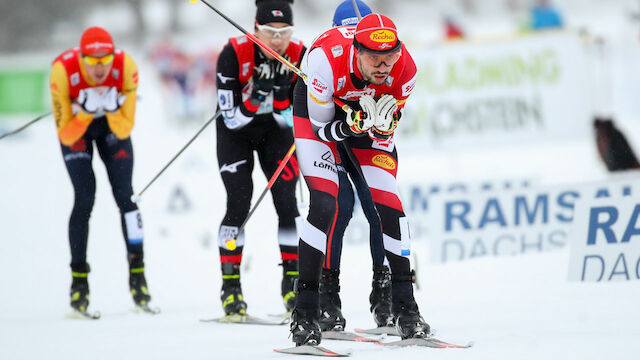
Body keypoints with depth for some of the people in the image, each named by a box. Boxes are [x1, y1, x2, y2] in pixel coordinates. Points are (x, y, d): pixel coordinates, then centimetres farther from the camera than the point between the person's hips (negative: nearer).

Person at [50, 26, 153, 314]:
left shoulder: (126, 67, -30)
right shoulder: (63, 71, -34)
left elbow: (125, 130, -22)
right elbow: (65, 136, -26)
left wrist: (113, 111, -41)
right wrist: (86, 112, -42)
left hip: (112, 124, 1)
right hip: (75, 127, -1)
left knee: (125, 195, -9)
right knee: (84, 200, -13)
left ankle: (137, 274, -3)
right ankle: (79, 279, -5)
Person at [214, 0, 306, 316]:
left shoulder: (299, 56, -19)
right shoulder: (235, 53, -27)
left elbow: (293, 120, -15)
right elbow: (232, 118, -24)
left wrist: (279, 93, -33)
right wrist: (258, 93, -39)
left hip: (276, 131, 2)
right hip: (236, 132, -2)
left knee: (286, 203, -9)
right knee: (239, 204, -12)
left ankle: (292, 280, 1)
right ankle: (230, 286, -3)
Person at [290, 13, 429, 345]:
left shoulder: (405, 71, -29)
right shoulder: (326, 58, -39)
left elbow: (385, 133, -12)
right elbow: (322, 128, -24)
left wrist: (381, 125, -35)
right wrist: (356, 125, -42)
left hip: (372, 109, 3)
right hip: (317, 110, -3)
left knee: (388, 205, -8)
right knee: (324, 205, -20)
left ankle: (405, 307, 6)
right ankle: (305, 312, -14)